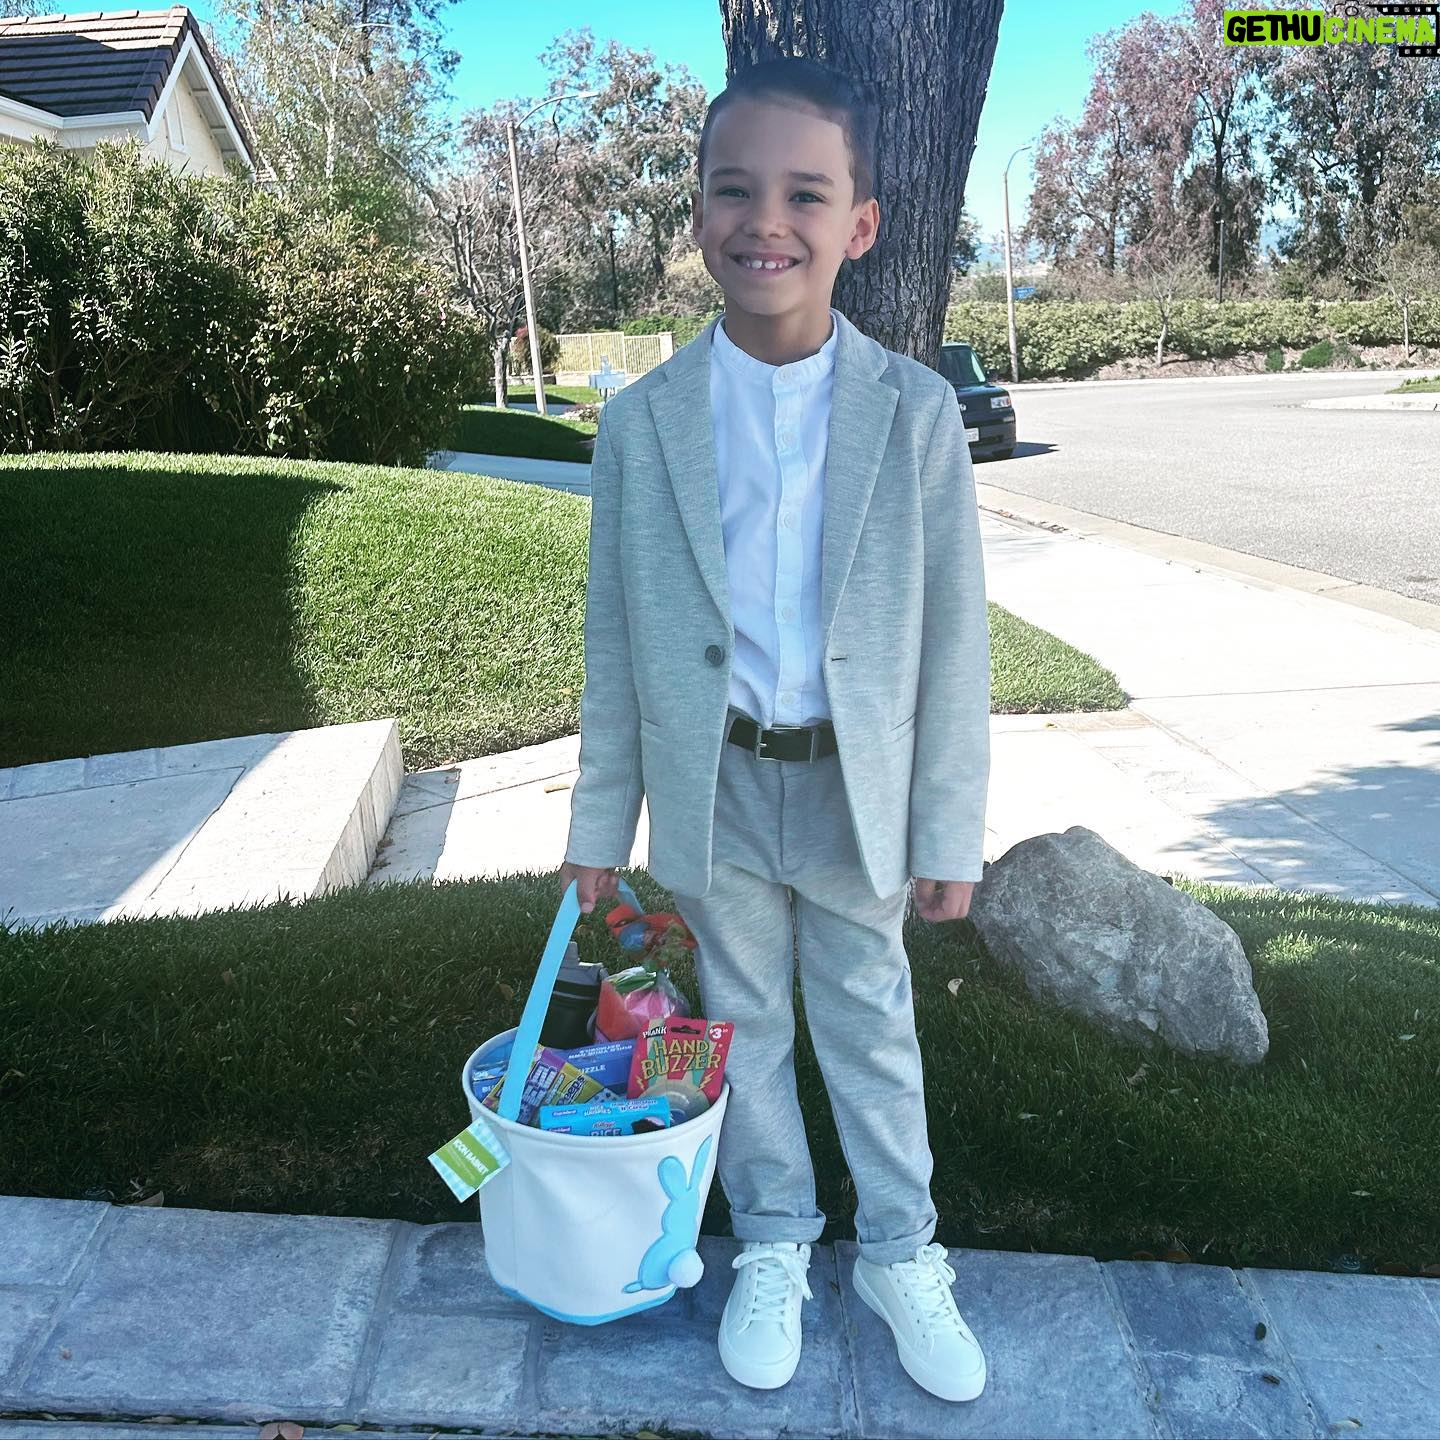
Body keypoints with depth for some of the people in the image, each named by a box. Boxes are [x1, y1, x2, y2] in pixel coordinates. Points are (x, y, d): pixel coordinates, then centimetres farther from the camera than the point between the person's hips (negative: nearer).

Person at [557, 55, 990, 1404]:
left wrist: (948, 829, -4)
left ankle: (899, 1255, 37)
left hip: (854, 786, -1)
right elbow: (613, 640, 0)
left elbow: (952, 637, -5)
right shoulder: (642, 420, -5)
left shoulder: (915, 410, -9)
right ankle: (772, 1249, 39)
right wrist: (598, 820, 3)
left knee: (872, 1031, 15)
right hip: (714, 790, 1)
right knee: (744, 1027, 17)